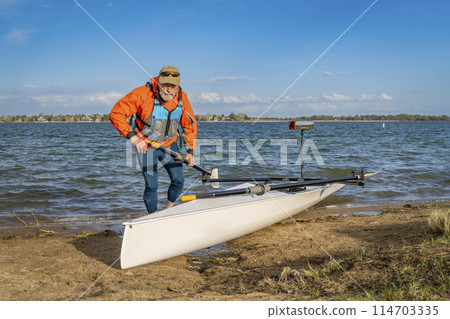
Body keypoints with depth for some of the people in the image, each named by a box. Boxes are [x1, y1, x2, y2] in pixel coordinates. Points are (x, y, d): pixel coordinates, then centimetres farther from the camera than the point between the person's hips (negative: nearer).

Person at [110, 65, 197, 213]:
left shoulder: (181, 97, -10)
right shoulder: (143, 93, -24)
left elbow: (189, 124, 3)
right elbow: (116, 114, -22)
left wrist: (190, 150, -5)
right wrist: (131, 136, -30)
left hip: (169, 144, 4)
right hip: (146, 146, -4)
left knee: (178, 181, 2)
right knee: (151, 185, -7)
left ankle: (169, 209, 30)